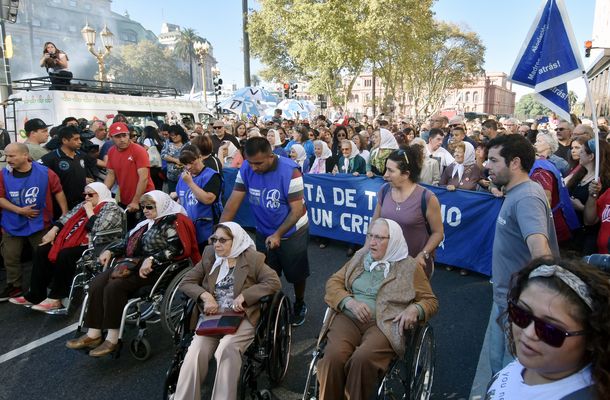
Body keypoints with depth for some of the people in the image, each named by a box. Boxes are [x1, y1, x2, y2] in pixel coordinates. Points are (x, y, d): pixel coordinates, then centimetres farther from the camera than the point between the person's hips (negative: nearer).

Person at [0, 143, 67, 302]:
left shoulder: (44, 172, -12)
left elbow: (58, 192, -4)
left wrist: (65, 213, -6)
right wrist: (20, 210, -18)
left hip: (39, 224, -2)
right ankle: (14, 286, 28)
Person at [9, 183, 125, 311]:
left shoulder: (111, 209, -10)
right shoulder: (85, 205, 18)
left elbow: (98, 230, -24)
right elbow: (67, 217, 16)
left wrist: (89, 211, -14)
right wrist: (53, 231, 3)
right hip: (75, 242, 10)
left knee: (64, 255, -30)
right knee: (41, 251, 0)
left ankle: (56, 298, -15)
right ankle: (35, 295, 2)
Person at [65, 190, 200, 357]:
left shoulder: (171, 223, -5)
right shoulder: (147, 223, 21)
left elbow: (174, 250, -19)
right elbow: (128, 243, 26)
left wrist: (151, 259, -26)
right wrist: (110, 250, 12)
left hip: (154, 270, -8)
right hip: (133, 264, 9)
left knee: (114, 286, -27)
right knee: (97, 283, -11)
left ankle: (112, 339, -19)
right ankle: (93, 334, -11)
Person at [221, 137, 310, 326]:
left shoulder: (290, 171, -26)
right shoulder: (246, 169, -14)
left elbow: (297, 209, -22)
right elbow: (233, 202, -13)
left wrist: (278, 235, -26)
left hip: (292, 231, -3)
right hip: (264, 232, 3)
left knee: (296, 273, 14)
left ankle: (299, 305, 40)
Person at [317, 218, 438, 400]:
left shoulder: (409, 267, 7)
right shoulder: (360, 256, 14)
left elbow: (431, 301, 12)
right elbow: (333, 282, 12)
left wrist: (415, 309, -11)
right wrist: (350, 302, -8)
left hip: (383, 324, -2)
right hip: (347, 319, 2)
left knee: (363, 358, -32)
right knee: (334, 356, -28)